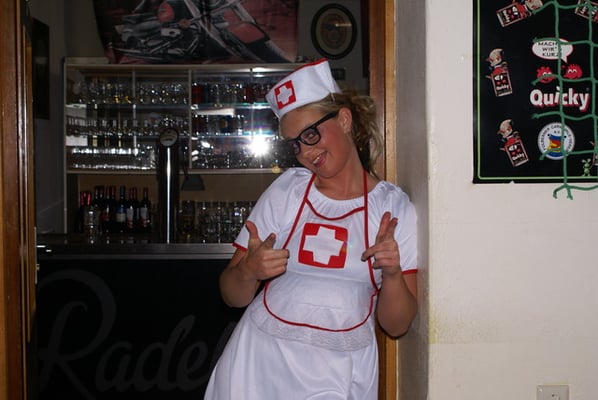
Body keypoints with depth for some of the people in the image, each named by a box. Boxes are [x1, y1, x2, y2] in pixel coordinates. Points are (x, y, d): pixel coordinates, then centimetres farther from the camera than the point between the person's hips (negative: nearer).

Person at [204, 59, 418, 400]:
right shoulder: (286, 191, -1)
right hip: (261, 363, 1)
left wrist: (392, 275, -20)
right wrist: (249, 271, -22)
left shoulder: (395, 207, -4)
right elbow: (233, 296, -1)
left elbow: (396, 326, -2)